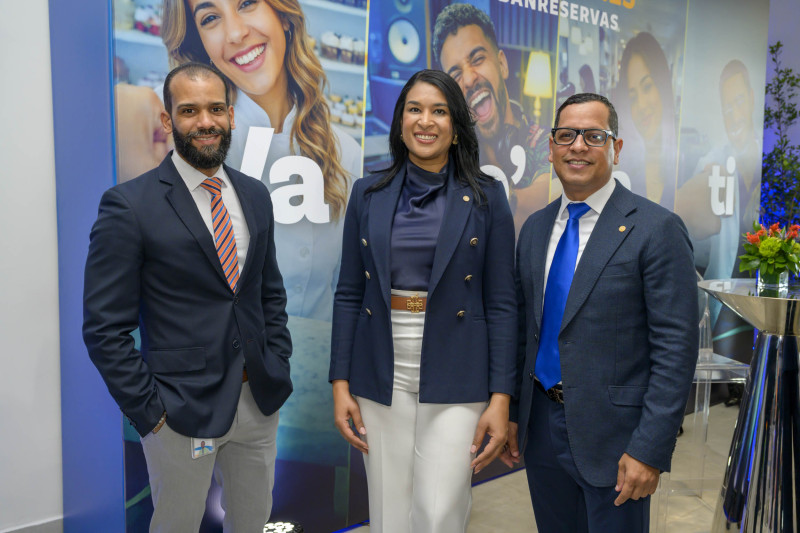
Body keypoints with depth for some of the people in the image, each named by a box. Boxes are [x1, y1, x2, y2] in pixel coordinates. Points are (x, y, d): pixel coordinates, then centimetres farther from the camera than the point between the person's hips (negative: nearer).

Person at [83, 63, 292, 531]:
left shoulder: (255, 195, 5)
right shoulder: (130, 206, -12)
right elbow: (105, 329, -11)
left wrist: (279, 368, 4)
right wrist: (150, 412, -12)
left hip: (260, 400, 5)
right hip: (182, 410, -5)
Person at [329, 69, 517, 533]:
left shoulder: (486, 198, -1)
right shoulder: (369, 195, 5)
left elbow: (501, 303, -2)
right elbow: (349, 294, 6)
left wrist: (501, 398, -7)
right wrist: (341, 383, 1)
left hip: (455, 379, -2)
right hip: (380, 376, 2)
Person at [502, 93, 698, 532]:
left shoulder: (657, 229, -11)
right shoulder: (534, 228, 7)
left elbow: (676, 347, -14)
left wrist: (651, 449, -17)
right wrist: (512, 412, 8)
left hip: (613, 432, -5)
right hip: (541, 426, 5)